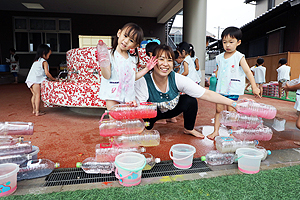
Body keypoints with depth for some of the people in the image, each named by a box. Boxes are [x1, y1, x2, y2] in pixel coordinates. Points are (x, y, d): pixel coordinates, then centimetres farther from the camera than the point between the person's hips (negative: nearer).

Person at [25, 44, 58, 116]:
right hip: (35, 80, -9)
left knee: (34, 94, 15)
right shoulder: (44, 62, -3)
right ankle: (37, 112, -7)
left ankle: (34, 110, 21)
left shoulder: (36, 61, 23)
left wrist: (49, 78, 23)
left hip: (29, 80, 9)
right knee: (38, 95, -6)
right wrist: (53, 79, -2)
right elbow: (47, 73, -12)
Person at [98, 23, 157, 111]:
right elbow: (107, 76, -13)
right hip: (113, 94, -4)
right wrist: (103, 65, -30)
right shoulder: (110, 55, -8)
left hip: (128, 96, 4)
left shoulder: (133, 59, 7)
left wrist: (146, 69, 10)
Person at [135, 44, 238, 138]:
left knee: (190, 100, -20)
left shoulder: (177, 79, -26)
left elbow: (207, 94, -25)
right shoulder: (142, 83, -31)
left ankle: (189, 129, 9)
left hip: (170, 109, 3)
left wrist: (233, 103, -29)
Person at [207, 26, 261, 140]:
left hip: (233, 90, -4)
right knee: (218, 110, 3)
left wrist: (254, 87, -14)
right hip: (221, 89, 4)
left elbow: (248, 72, -9)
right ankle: (216, 131, 12)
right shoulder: (220, 58, 9)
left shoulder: (239, 57, -4)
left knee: (231, 111, -3)